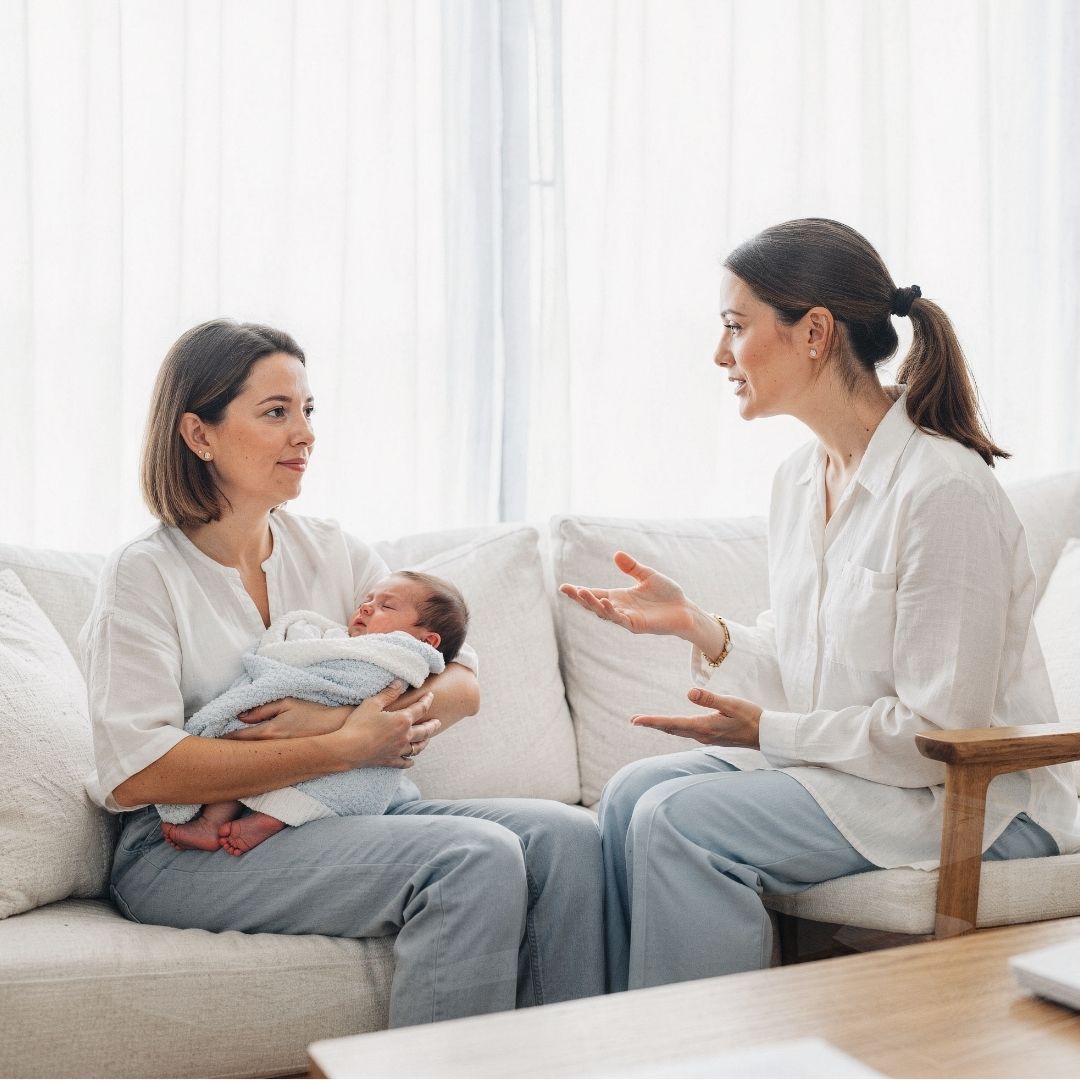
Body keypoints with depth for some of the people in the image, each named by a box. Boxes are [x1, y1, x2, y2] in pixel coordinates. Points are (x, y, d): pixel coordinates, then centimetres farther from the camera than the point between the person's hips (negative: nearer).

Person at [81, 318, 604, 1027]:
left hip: (351, 811, 6)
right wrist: (345, 748, -18)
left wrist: (337, 718, -15)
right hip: (193, 849, -5)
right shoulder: (144, 576, -4)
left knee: (564, 835, -18)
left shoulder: (333, 553, 12)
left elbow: (463, 684, 6)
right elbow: (135, 774, -17)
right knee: (477, 856, -27)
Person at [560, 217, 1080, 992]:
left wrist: (766, 730, -16)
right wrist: (698, 626, -4)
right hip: (836, 759, 8)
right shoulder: (799, 479, 7)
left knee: (677, 821, -22)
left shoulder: (943, 488, -20)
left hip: (970, 796, -8)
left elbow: (941, 732, -20)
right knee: (633, 792, -9)